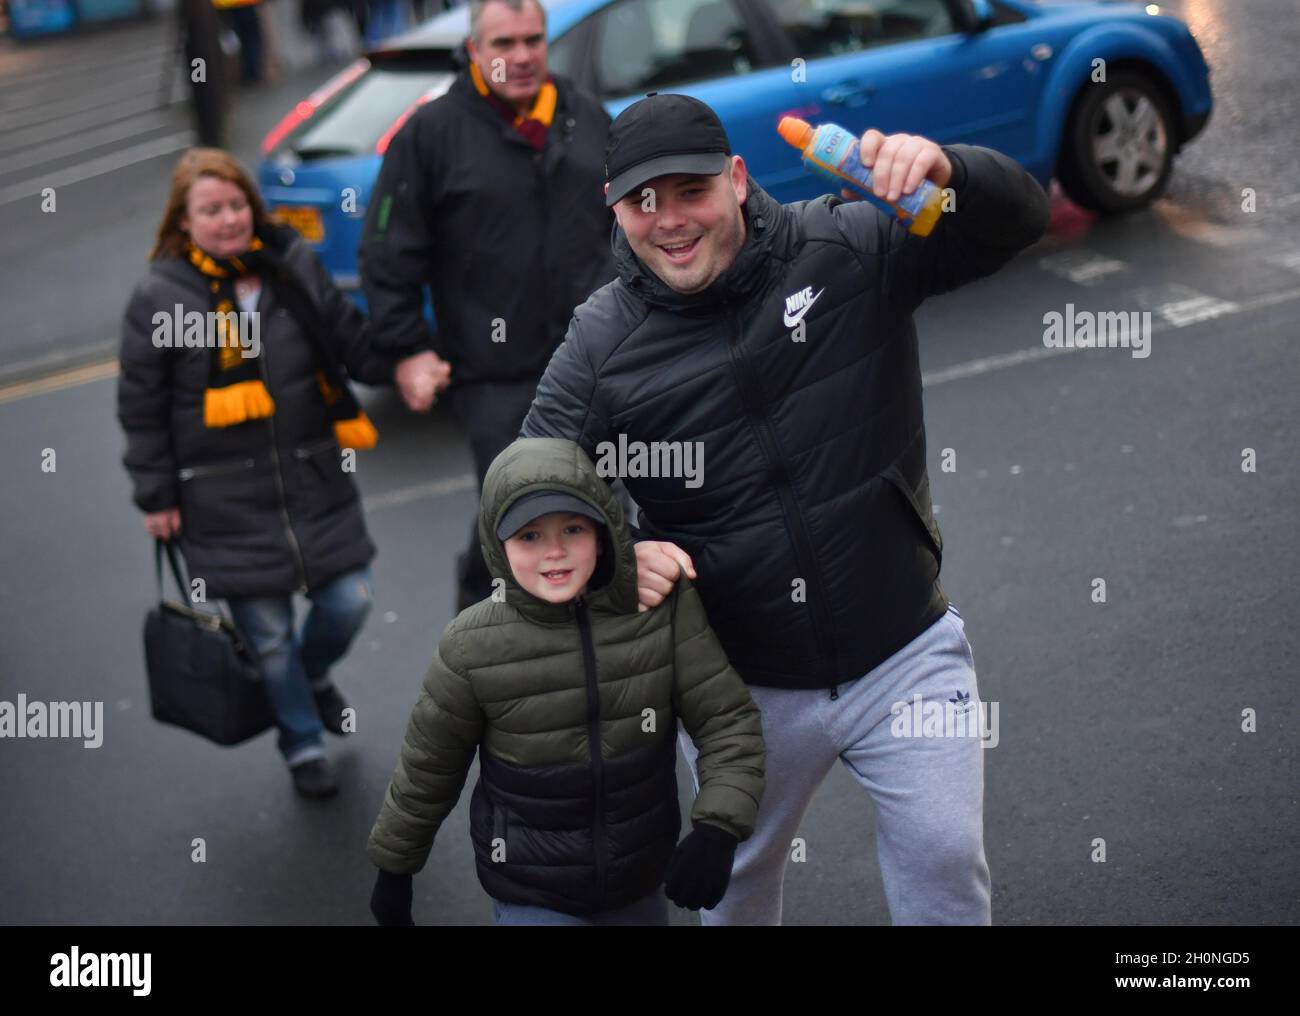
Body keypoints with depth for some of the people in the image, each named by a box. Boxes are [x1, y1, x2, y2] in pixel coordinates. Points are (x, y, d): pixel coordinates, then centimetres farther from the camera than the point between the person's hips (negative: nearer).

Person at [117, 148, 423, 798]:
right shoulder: (159, 297, -8)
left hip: (314, 479, 3)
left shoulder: (293, 266, 1)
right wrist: (156, 497, -2)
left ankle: (314, 674, 40)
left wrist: (404, 363, -16)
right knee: (267, 633, 6)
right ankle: (302, 745, 28)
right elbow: (141, 409, -2)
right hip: (224, 501, -3)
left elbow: (352, 340, 5)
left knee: (349, 601, 4)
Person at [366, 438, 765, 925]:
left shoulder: (663, 607, -16)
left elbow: (729, 721, -10)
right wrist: (393, 868, 7)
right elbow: (426, 770, -5)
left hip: (641, 886, 3)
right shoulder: (474, 646, -19)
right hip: (530, 898, -3)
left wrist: (717, 830, -25)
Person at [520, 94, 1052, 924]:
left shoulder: (846, 249, -11)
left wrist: (944, 170, -38)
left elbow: (1019, 218, -15)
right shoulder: (602, 342, -7)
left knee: (946, 857, 3)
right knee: (738, 880, 22)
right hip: (743, 688, 2)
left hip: (905, 659, -2)